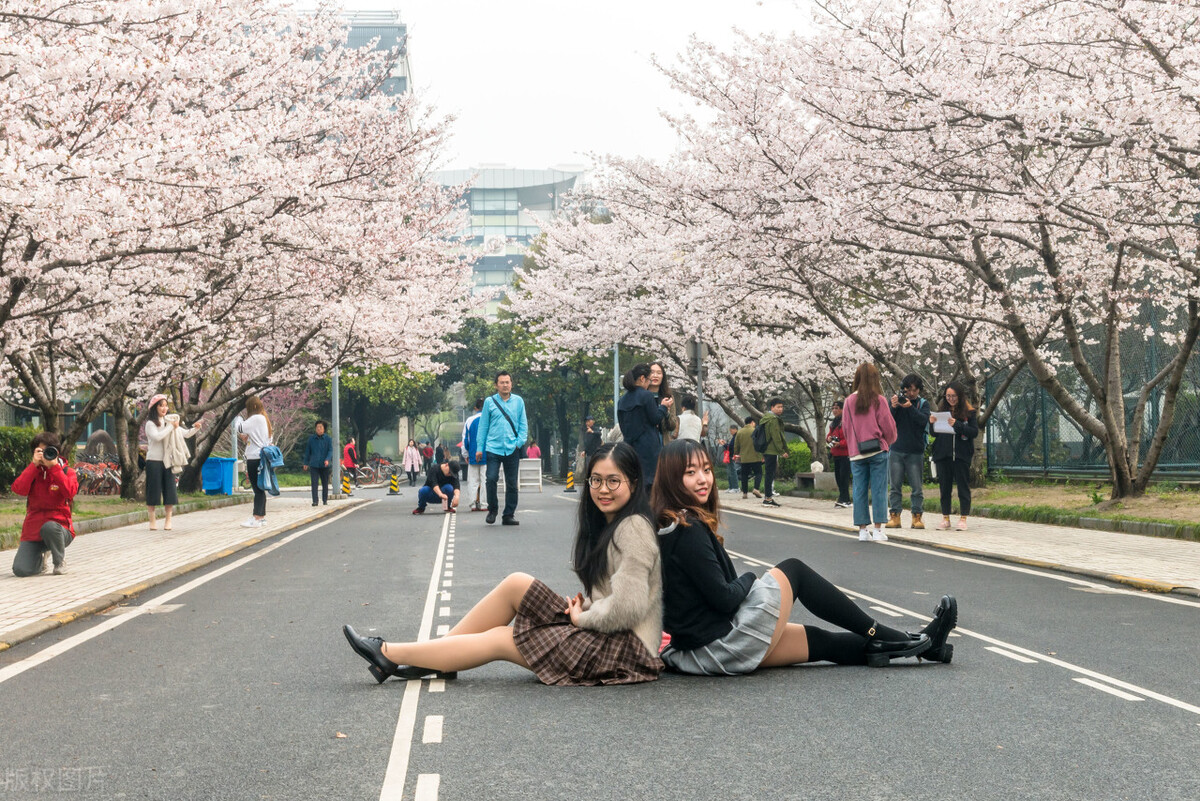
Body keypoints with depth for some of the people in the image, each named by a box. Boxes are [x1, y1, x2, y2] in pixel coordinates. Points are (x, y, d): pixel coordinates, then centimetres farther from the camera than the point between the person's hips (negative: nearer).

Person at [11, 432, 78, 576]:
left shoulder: (67, 472, 2)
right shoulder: (31, 471, 9)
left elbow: (70, 492, -20)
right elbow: (19, 489, -12)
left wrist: (54, 466, -19)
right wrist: (34, 464, -14)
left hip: (59, 528, -2)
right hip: (33, 530, 2)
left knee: (49, 527, -41)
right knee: (20, 570, -18)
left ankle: (60, 561, -9)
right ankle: (40, 558, 21)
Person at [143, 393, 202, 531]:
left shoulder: (169, 421, 14)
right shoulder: (150, 424, -4)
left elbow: (186, 434, 14)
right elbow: (157, 436, -21)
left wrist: (195, 429, -5)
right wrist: (171, 427, -13)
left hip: (167, 461, 5)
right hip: (154, 461, -5)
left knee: (169, 491, 2)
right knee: (153, 491, -1)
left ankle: (168, 521, 8)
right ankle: (152, 522, 6)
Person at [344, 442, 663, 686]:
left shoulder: (633, 528, -16)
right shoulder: (604, 524, 13)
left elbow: (627, 607, -24)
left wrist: (583, 617, -9)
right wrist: (584, 606, 0)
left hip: (627, 648, -8)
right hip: (602, 635, 8)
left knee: (498, 640, -9)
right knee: (516, 584, -4)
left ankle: (389, 654, 2)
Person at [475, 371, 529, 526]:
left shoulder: (519, 401, 7)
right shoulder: (489, 402, 4)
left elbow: (523, 424, 11)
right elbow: (483, 426, 7)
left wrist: (520, 442, -3)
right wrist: (479, 448, 4)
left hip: (512, 449, 2)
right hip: (493, 448, -2)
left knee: (512, 484, 4)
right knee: (491, 479, -14)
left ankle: (508, 516, 13)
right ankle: (492, 510, 7)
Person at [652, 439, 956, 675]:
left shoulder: (671, 524, 10)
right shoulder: (689, 529, -19)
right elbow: (725, 598, -20)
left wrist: (742, 583, 3)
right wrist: (749, 580, -2)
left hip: (698, 650, 9)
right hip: (721, 646, -9)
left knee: (819, 641, 15)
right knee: (793, 571, 5)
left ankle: (921, 645, 24)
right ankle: (881, 637, 15)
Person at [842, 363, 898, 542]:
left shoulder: (849, 401, 3)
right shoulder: (878, 400, -6)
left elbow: (845, 427, 7)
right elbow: (888, 426, -3)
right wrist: (888, 441, 17)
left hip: (856, 453, 3)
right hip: (877, 451, -3)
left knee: (860, 491, 6)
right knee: (879, 490, 0)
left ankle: (862, 530, 7)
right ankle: (878, 530, -1)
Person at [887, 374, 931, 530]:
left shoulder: (923, 403, 6)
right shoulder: (897, 400, 8)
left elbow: (924, 420, -12)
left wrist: (910, 407, -21)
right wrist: (893, 408, -17)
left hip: (915, 451, -1)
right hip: (896, 450, 1)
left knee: (917, 487, 1)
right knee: (894, 486, 1)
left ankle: (917, 516, 5)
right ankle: (894, 516, 5)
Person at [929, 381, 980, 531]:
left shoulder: (969, 412, 0)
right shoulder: (941, 410, 10)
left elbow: (975, 432, -9)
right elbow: (935, 434, 12)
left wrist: (957, 425, -20)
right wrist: (932, 423, -9)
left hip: (961, 455, -3)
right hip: (943, 454, 4)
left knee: (963, 485, 1)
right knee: (944, 486, 7)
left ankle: (963, 518, 6)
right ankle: (945, 518, 14)